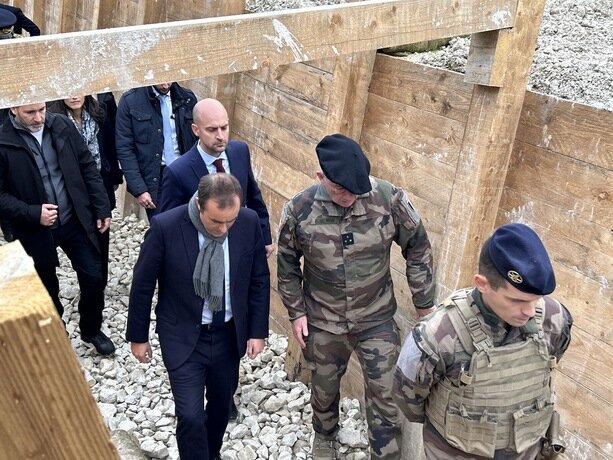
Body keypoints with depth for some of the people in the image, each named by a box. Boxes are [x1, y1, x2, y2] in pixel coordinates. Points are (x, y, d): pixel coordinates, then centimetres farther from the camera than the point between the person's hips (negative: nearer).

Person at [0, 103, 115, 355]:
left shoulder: (61, 125, -5)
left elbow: (88, 167, 2)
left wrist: (102, 208, 1)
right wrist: (33, 213, -21)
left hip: (76, 220, 2)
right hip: (36, 230, -2)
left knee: (93, 278, 7)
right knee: (47, 289, 15)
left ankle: (92, 329, 33)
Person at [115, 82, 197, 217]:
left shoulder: (187, 98, 3)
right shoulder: (130, 100, -5)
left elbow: (197, 140, 10)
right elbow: (124, 148, -5)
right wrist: (139, 189, -11)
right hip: (153, 180, -2)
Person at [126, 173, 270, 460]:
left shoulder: (249, 222, -16)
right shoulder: (165, 226, -24)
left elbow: (259, 280, -1)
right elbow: (142, 284, -10)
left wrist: (257, 330, 1)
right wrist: (138, 336, -1)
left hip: (229, 335, 3)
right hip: (183, 337, -3)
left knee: (221, 405, 21)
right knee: (191, 416, -6)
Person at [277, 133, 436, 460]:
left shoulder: (389, 198, -20)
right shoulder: (298, 209, -18)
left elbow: (418, 248, -6)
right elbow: (287, 264, -1)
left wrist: (424, 304, -1)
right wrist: (296, 312, -1)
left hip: (377, 320, -1)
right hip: (322, 322, 1)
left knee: (385, 395, 7)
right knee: (324, 386, 23)